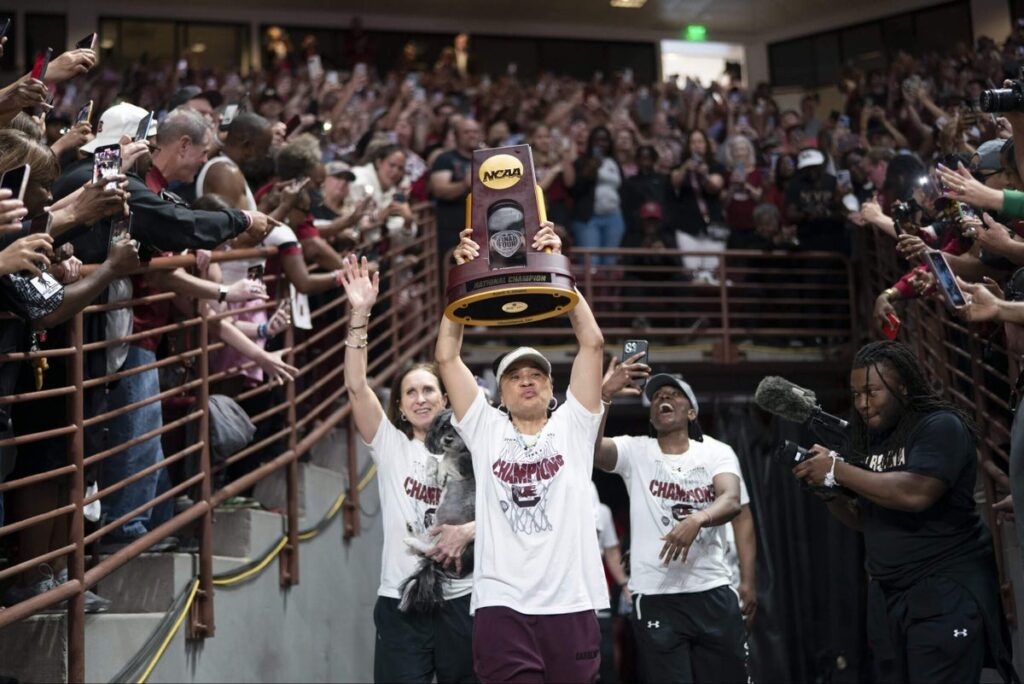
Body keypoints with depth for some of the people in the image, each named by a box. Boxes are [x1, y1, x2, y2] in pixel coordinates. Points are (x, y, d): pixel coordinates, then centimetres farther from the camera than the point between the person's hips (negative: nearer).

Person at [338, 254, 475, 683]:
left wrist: (468, 531, -18)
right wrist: (360, 316, -16)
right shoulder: (391, 445, 5)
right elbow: (356, 387, -8)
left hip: (460, 600, 1)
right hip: (401, 602, -1)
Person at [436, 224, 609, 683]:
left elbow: (592, 341, 4)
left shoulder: (573, 425, 12)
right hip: (502, 606, -1)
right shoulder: (486, 430, 13)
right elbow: (447, 356, 6)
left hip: (572, 605, 1)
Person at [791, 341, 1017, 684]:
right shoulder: (871, 440, 13)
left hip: (946, 590, -8)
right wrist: (826, 489, -2)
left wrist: (837, 471, -19)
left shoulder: (940, 426, -11)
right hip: (887, 594, 8)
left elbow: (915, 494, -27)